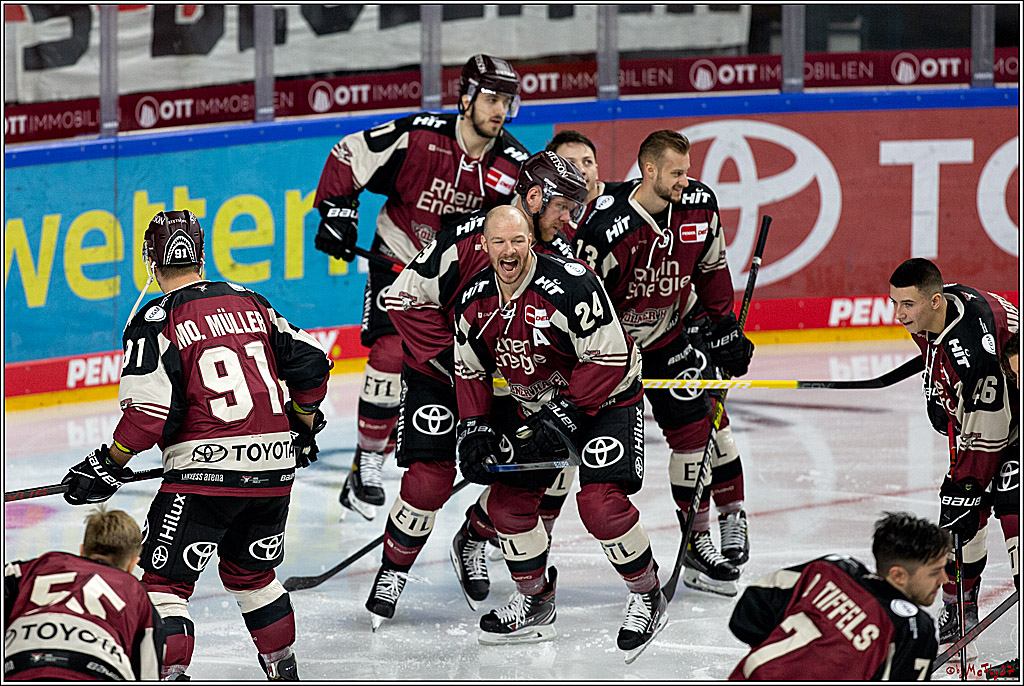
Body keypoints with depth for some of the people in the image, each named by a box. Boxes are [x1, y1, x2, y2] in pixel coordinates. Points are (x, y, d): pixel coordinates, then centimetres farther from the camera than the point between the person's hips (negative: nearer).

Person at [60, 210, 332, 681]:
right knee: (252, 573, 25)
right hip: (275, 466, 6)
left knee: (163, 579, 0)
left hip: (207, 468, -6)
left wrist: (107, 466, -3)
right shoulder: (250, 303, 12)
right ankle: (284, 675, 31)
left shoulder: (155, 321, -6)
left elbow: (149, 412, -14)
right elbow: (309, 363, 14)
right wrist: (304, 425, 30)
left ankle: (168, 676, -14)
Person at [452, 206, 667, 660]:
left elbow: (609, 358, -26)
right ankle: (535, 601, 23)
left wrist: (566, 414, -26)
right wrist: (474, 429, -2)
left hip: (606, 400, -7)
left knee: (600, 503, -23)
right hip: (539, 407, 8)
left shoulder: (569, 285, -28)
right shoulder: (475, 301, -4)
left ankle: (647, 597, -3)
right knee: (507, 500, 4)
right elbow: (470, 369, 9)